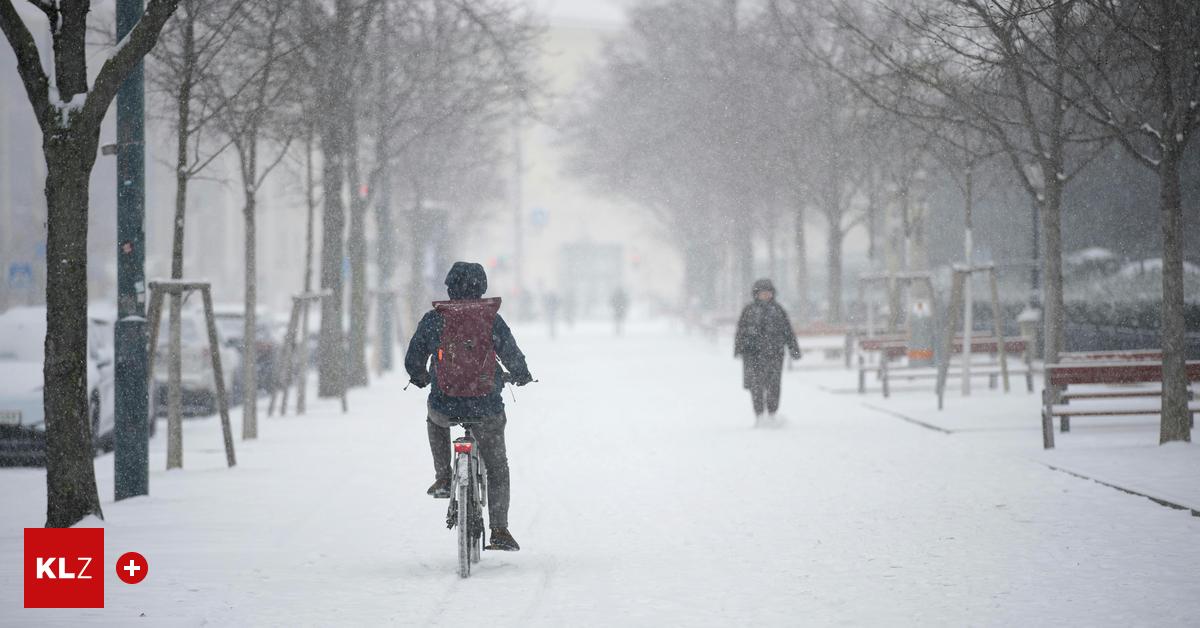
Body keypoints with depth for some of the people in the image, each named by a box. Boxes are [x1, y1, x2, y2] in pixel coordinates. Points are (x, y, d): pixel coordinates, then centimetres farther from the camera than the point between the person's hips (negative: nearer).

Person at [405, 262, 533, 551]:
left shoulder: (433, 319, -1)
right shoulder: (492, 319, -2)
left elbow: (412, 361, 7)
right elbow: (513, 356, 2)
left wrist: (420, 379, 30)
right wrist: (521, 376, 25)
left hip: (445, 406, 0)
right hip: (486, 408, 0)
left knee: (435, 420, 38)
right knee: (496, 467, 16)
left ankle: (443, 478, 26)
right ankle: (500, 531, 12)